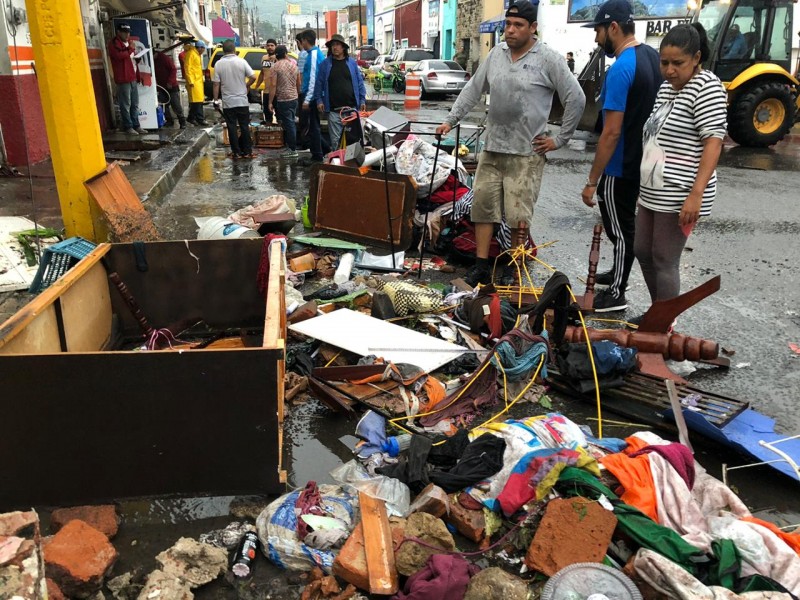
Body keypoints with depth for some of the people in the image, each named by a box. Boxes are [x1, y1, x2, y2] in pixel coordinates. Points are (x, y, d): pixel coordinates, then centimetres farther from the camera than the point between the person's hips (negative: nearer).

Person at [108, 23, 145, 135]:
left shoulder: (128, 42, 22)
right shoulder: (114, 42, -5)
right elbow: (119, 55, -24)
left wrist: (138, 75, 19)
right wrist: (130, 49, -10)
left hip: (133, 78, 9)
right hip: (123, 79, -9)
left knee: (135, 104, 10)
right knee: (125, 104, -6)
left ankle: (136, 125, 16)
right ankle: (128, 127, -3)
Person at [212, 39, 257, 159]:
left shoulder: (218, 64, -4)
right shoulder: (241, 62, -5)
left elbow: (216, 84, -5)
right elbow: (253, 77, -8)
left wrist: (216, 99, 3)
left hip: (228, 102, 0)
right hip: (242, 101, 0)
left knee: (232, 128, 6)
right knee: (244, 127, 8)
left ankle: (236, 152, 7)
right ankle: (247, 152, 12)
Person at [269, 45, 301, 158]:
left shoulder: (275, 67, -11)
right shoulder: (294, 65, 7)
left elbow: (273, 85, -15)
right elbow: (299, 83, 13)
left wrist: (270, 102, -12)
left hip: (283, 99, -6)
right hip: (294, 98, 6)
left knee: (288, 124, -3)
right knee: (291, 123, 16)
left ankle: (293, 150, -1)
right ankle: (290, 145, 23)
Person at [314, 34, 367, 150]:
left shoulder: (352, 63, 8)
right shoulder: (325, 64, 5)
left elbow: (360, 82, 8)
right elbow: (319, 83, 5)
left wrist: (362, 100, 3)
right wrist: (319, 100, -4)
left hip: (351, 107, 1)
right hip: (333, 109, -1)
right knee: (335, 139, 0)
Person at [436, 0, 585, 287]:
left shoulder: (549, 59, -7)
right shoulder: (496, 54, 8)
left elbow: (576, 99, -6)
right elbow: (472, 89, 16)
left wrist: (560, 139, -5)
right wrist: (450, 120, 11)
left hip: (526, 153, -5)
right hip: (491, 148, 6)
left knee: (518, 216, -3)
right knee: (483, 206, 5)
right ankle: (481, 267, 14)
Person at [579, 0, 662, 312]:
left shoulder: (620, 69, -23)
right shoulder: (652, 56, 5)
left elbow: (611, 132, -26)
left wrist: (592, 181, -21)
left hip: (620, 167, -9)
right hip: (641, 161, 9)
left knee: (620, 229, 3)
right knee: (625, 225, 23)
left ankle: (616, 293, 16)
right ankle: (619, 273, 40)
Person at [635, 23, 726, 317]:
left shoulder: (706, 86, -12)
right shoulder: (667, 87, 12)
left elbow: (713, 141, -19)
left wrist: (696, 193, -27)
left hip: (679, 196, -9)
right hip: (653, 191, 9)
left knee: (664, 261, -3)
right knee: (642, 251, 16)